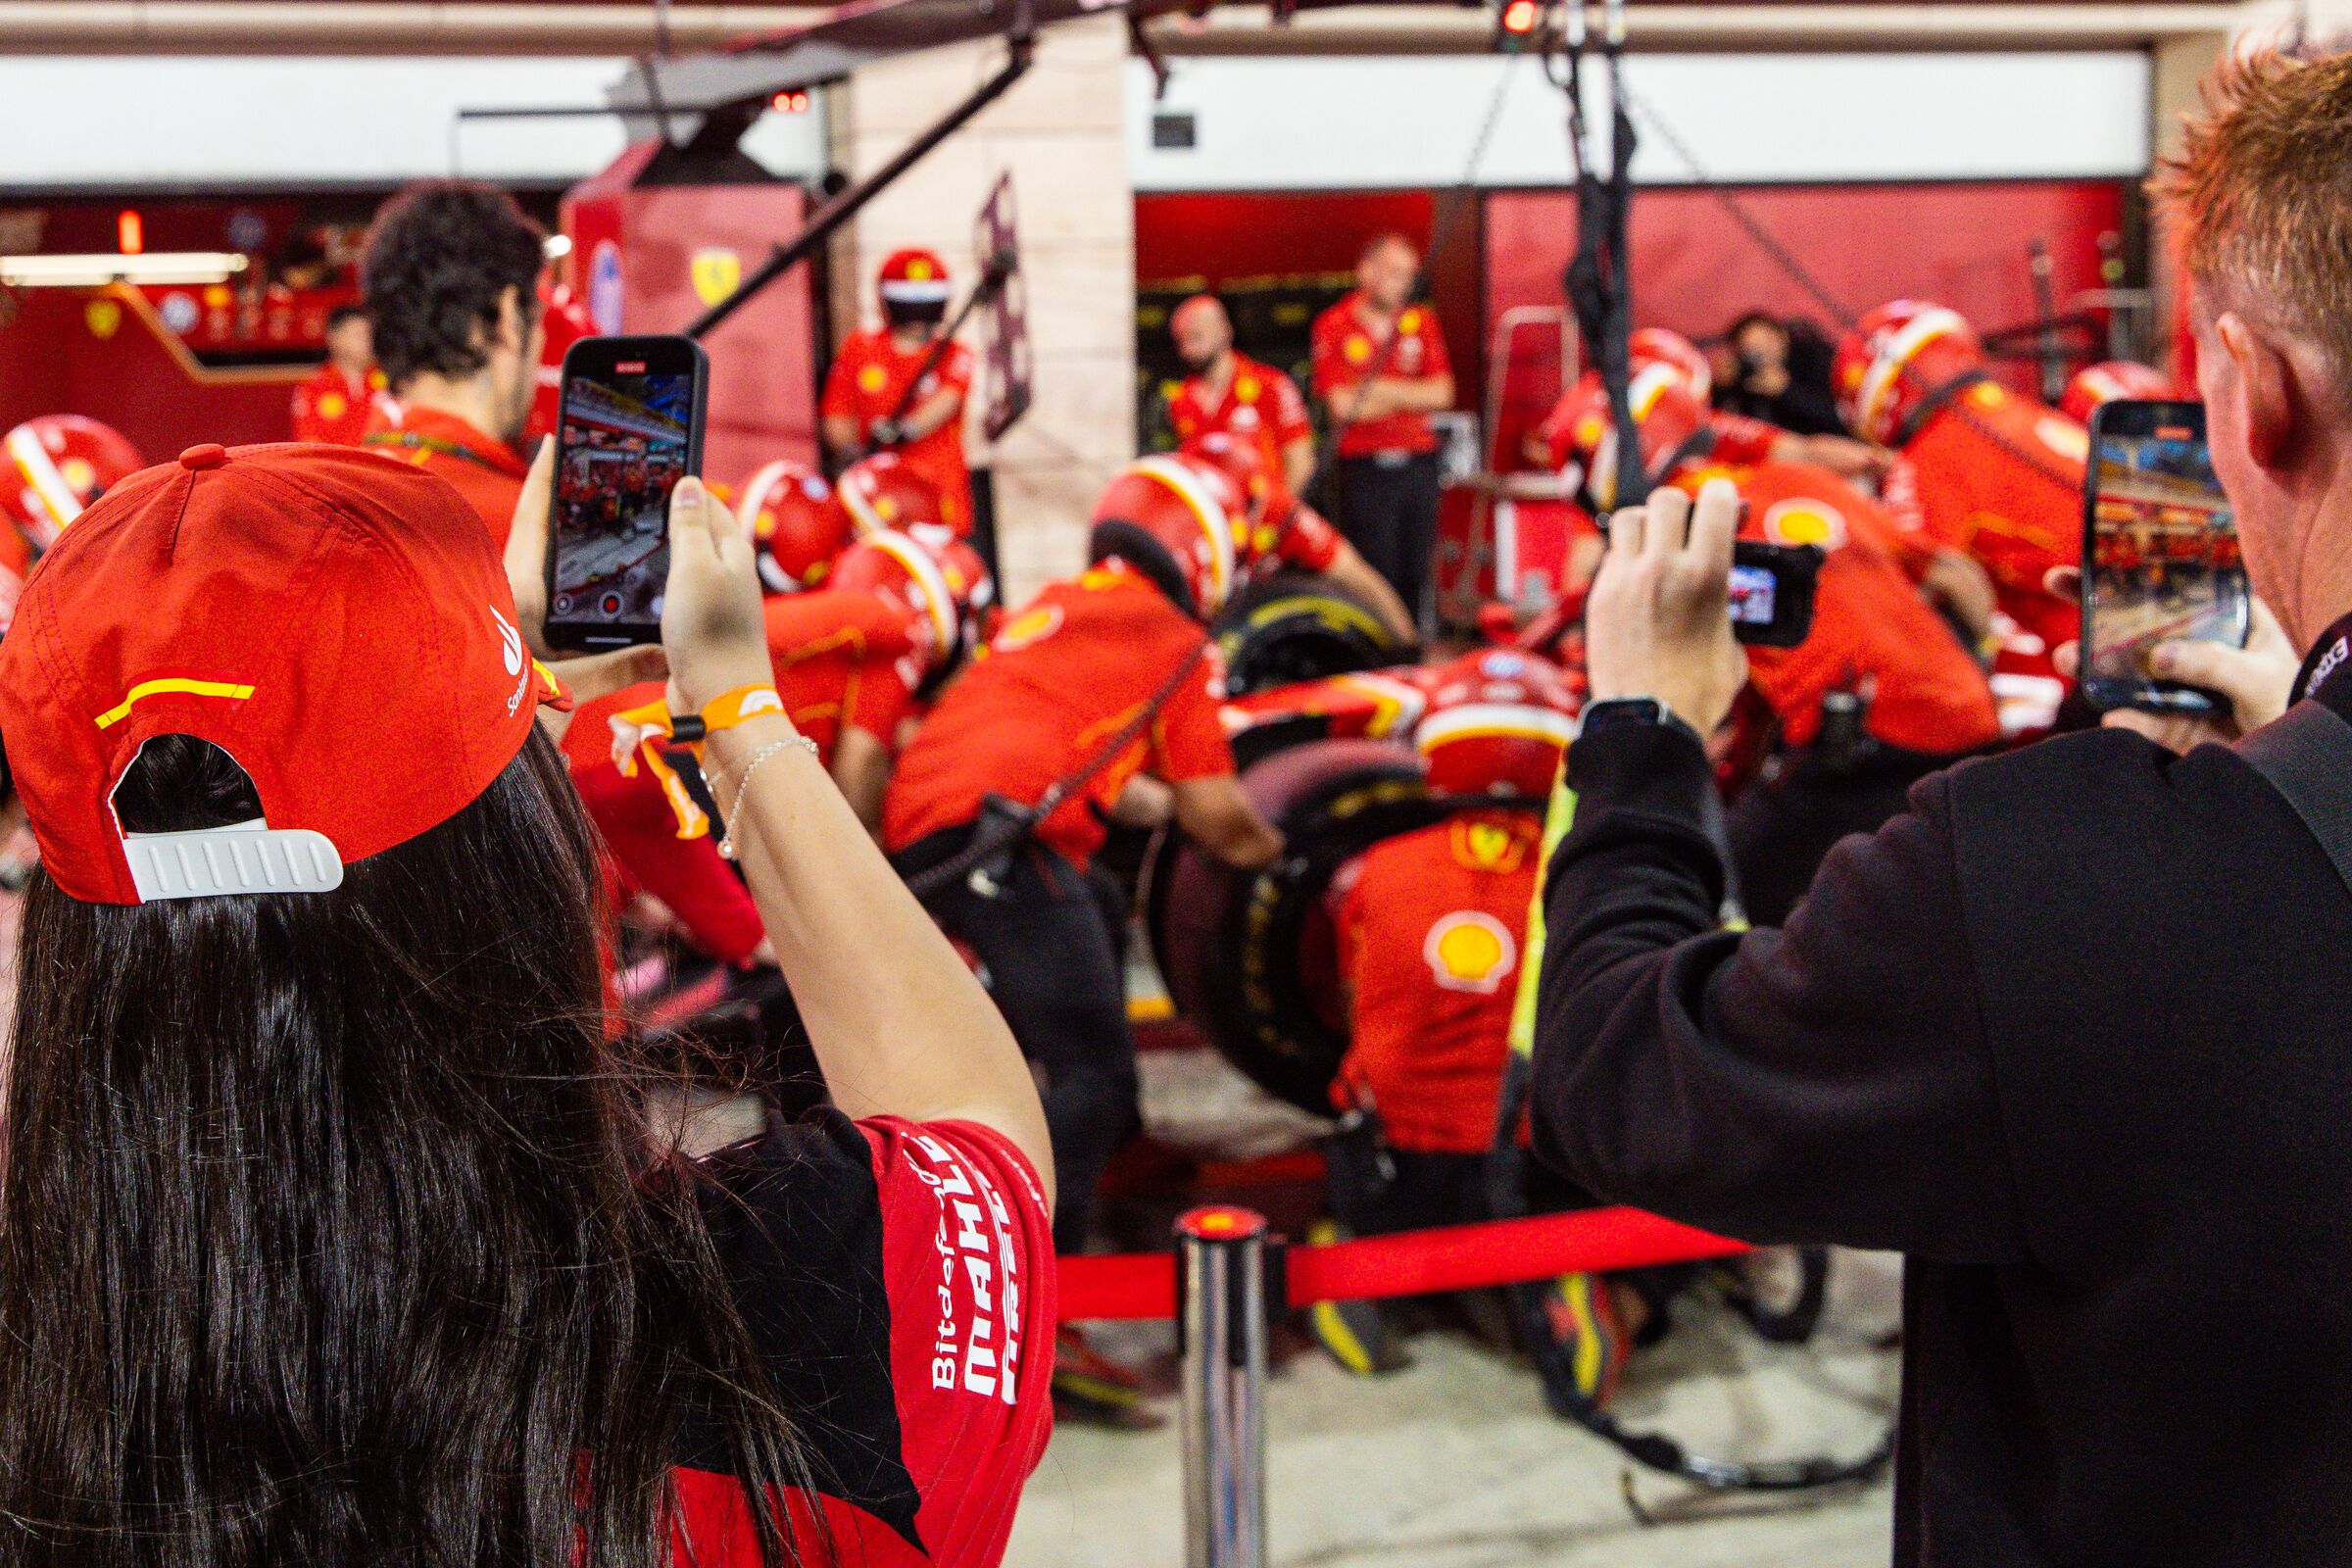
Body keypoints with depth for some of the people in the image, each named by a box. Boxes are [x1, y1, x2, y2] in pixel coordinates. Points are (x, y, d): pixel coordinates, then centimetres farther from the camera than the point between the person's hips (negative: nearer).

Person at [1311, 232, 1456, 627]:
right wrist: (1411, 396, -1)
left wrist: (1383, 390, -7)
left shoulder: (1421, 322, 11)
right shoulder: (1333, 327, -2)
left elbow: (1442, 393, 3)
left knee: (1415, 573, 5)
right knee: (1374, 574, -4)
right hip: (1364, 468, -4)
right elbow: (1340, 404, -11)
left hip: (1418, 464, 4)